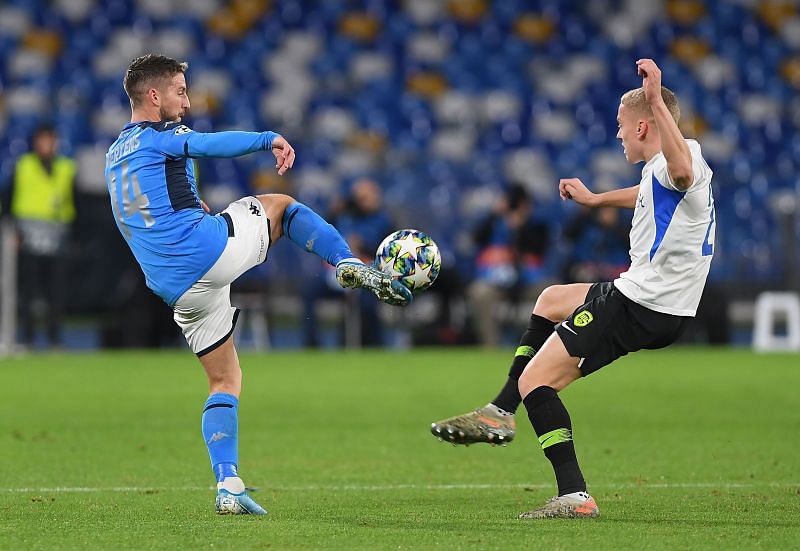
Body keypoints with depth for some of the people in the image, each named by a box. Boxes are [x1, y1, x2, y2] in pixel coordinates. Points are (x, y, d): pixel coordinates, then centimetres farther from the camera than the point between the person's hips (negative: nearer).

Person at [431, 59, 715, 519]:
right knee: (550, 300, 33)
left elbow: (682, 171, -47)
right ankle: (501, 414, 34)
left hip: (641, 306, -11)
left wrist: (656, 99, -49)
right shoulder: (663, 170, 15)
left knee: (535, 380, -11)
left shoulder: (677, 163, -19)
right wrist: (595, 199, 50)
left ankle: (575, 495, -18)